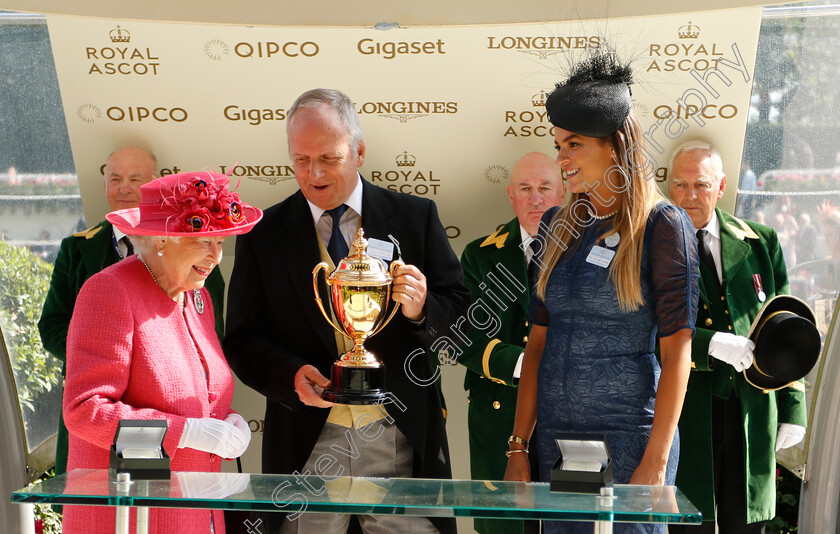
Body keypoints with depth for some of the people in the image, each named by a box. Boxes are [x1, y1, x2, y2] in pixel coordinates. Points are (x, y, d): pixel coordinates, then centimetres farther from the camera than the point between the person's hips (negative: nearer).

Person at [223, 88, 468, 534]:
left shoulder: (415, 217, 3)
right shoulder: (264, 234, 3)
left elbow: (460, 310, 4)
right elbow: (242, 339, 3)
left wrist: (422, 309, -18)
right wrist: (291, 374, -16)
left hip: (402, 441, 0)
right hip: (306, 442, 0)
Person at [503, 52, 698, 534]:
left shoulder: (662, 225, -7)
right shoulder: (558, 225, 9)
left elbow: (677, 351, -10)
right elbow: (539, 340, 9)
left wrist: (655, 462, -15)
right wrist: (519, 447, 6)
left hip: (628, 438, -5)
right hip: (556, 437, 5)